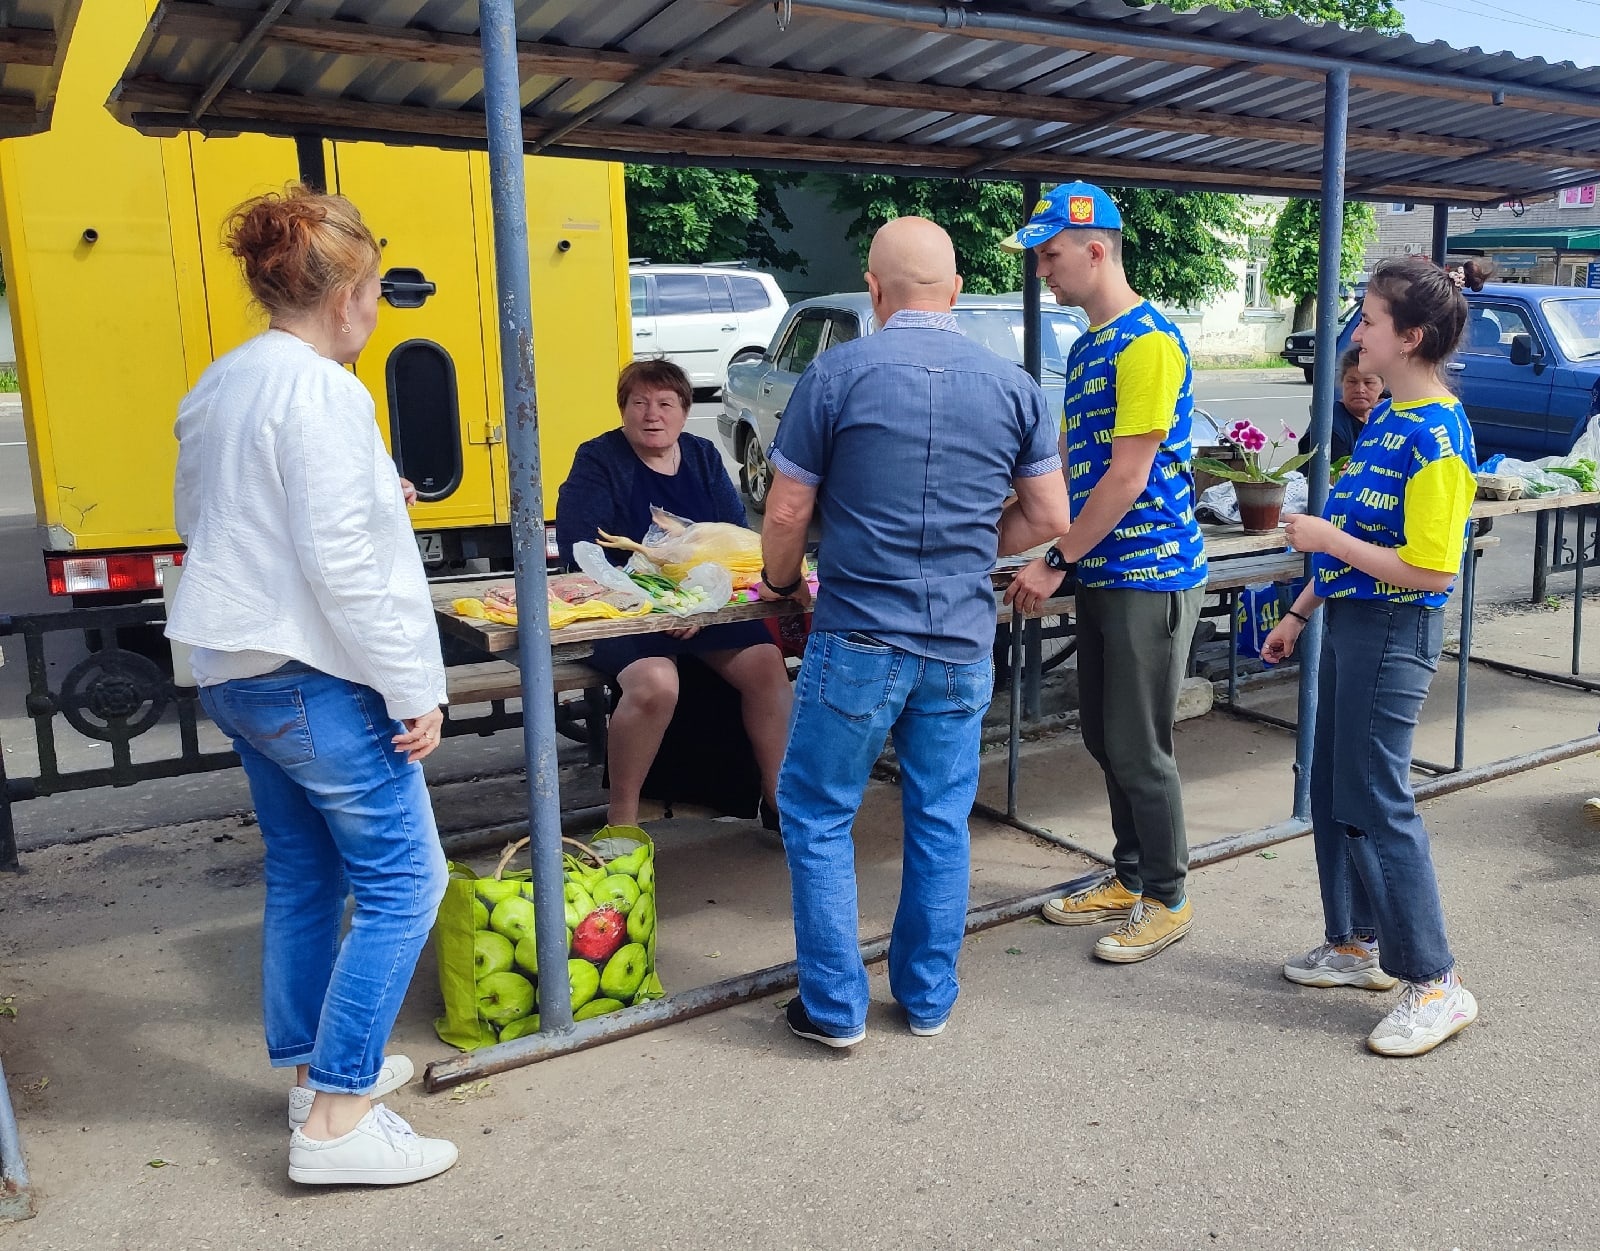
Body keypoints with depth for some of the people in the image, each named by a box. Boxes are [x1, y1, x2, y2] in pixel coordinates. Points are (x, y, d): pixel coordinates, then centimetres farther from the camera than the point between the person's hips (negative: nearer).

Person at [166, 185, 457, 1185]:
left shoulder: (219, 384, 11)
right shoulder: (322, 391, -17)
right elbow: (342, 564, -22)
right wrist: (413, 690, -17)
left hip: (234, 670, 10)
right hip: (313, 678, -10)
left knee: (305, 874, 19)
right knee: (402, 880, -2)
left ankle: (313, 1067, 32)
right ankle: (334, 1121, 2)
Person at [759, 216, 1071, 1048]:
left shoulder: (836, 376, -7)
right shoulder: (1013, 387, 3)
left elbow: (786, 517, -6)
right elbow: (1048, 518, 7)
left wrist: (779, 583, 13)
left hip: (858, 639, -3)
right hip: (962, 645, 4)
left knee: (817, 816, 11)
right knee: (941, 821, 15)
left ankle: (836, 1007, 15)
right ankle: (928, 998, 27)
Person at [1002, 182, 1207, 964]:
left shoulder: (1148, 343, -16)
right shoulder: (1087, 346, 14)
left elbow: (1129, 475, -20)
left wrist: (1057, 562, -17)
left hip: (1149, 573, -9)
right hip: (1102, 572, 9)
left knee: (1138, 747, 0)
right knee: (1103, 736, 15)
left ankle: (1167, 899, 17)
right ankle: (1130, 878, 30)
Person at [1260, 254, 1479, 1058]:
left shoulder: (1435, 437, -20)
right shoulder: (1388, 417, 10)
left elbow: (1431, 570, -23)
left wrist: (1329, 539, -19)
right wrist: (1301, 613, 18)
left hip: (1392, 632, -10)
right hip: (1351, 622, 10)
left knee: (1376, 803, -4)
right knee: (1333, 790, 16)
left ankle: (1435, 983, 9)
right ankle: (1356, 944, 31)